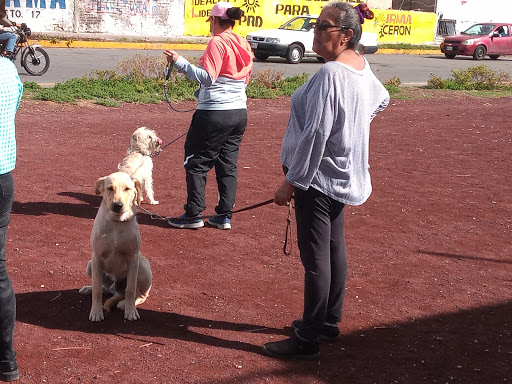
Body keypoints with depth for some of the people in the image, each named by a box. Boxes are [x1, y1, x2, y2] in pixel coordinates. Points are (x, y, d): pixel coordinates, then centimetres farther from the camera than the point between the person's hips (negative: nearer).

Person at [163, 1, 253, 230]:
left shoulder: (217, 42, -12)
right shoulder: (243, 44, 10)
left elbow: (207, 77, -19)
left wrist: (180, 62, -18)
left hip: (215, 112, -8)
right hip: (239, 112, 8)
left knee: (197, 162, 3)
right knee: (228, 165, 11)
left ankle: (194, 215, 6)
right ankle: (224, 216, 14)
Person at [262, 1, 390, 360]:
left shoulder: (330, 74, -23)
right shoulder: (362, 65, 7)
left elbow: (315, 134, -25)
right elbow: (381, 99, 28)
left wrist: (291, 182, -21)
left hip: (318, 177, -10)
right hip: (343, 175, 10)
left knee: (315, 257, -5)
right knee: (335, 249, 17)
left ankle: (308, 341, 3)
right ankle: (329, 321, 31)